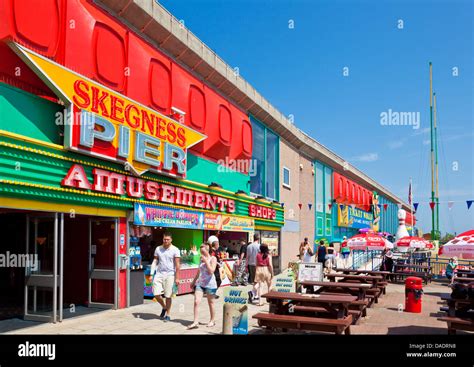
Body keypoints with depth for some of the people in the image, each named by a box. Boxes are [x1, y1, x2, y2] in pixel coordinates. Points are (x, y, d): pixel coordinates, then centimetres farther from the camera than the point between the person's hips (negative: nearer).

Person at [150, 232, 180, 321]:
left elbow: (177, 265, -4)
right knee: (156, 294, -4)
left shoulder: (175, 250, -3)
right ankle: (164, 307, 24)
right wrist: (151, 274, 1)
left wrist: (177, 278, -9)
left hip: (169, 275, -3)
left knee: (168, 296, 1)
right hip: (159, 274, 3)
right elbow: (155, 261, 10)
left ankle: (167, 315, 16)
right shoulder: (158, 249, 7)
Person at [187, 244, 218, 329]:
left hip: (209, 284, -5)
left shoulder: (213, 258, -6)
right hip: (200, 283, 5)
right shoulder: (201, 259, 12)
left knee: (210, 303, 8)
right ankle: (195, 322, -7)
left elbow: (211, 271, -19)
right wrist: (193, 281, 21)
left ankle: (212, 321, 24)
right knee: (196, 301, -8)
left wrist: (206, 261, -19)